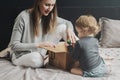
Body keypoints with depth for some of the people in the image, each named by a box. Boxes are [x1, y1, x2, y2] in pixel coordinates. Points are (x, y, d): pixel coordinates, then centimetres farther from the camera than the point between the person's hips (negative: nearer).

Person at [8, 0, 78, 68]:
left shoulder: (49, 16, -6)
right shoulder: (23, 17, -23)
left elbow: (67, 22, 8)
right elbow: (14, 45, -22)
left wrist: (69, 30, -18)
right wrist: (38, 45, -32)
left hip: (41, 53, 5)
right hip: (21, 55, -5)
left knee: (63, 27, -8)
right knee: (36, 59, -41)